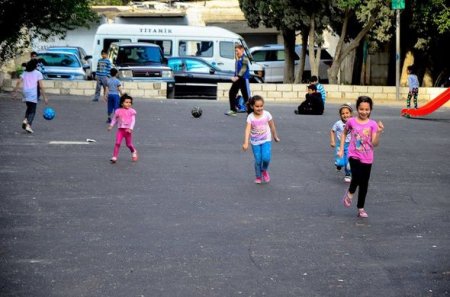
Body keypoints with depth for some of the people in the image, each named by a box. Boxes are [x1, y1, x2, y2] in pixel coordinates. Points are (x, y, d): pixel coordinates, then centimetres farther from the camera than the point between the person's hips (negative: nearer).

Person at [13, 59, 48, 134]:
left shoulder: (25, 73, 12)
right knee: (32, 111, 1)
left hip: (25, 92, 4)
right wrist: (45, 97, -5)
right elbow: (41, 86, -7)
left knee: (29, 108, 24)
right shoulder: (38, 73, 0)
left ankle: (25, 120, 2)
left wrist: (15, 92, 3)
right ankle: (28, 125, -13)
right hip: (33, 94, -4)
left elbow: (19, 82, 1)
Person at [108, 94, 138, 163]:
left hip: (128, 130, -1)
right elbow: (114, 119, 14)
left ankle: (134, 151, 41)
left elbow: (133, 120, -6)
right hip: (120, 129, 1)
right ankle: (114, 157, -9)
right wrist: (111, 126, 9)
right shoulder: (118, 111, 1)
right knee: (117, 143, -11)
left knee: (129, 144, 10)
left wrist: (130, 128, -17)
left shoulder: (131, 111, -3)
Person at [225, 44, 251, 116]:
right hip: (237, 79, 9)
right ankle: (233, 110, 13)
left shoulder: (245, 58, -12)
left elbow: (243, 69, -21)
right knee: (231, 93, 6)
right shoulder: (237, 59, 14)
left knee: (246, 96, -5)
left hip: (243, 79, -9)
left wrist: (237, 77, -29)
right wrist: (234, 77, 10)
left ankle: (250, 112, 0)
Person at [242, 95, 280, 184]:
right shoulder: (250, 117, -13)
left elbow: (272, 126, 5)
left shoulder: (267, 114, -9)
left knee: (266, 157, -17)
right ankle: (258, 177, 23)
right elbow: (247, 130, -21)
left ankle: (264, 170, 15)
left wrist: (275, 137, 16)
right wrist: (246, 143, -32)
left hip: (266, 140, 0)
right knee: (258, 160, -1)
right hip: (255, 142, 0)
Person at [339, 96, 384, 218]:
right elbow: (344, 133, 16)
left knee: (364, 184, 8)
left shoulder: (373, 124, -5)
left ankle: (361, 208, 24)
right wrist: (341, 149, 11)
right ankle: (350, 193, 6)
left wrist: (378, 132, -25)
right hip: (354, 156, -1)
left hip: (367, 158, 1)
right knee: (357, 177, -25)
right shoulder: (351, 122, -3)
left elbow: (375, 143, -10)